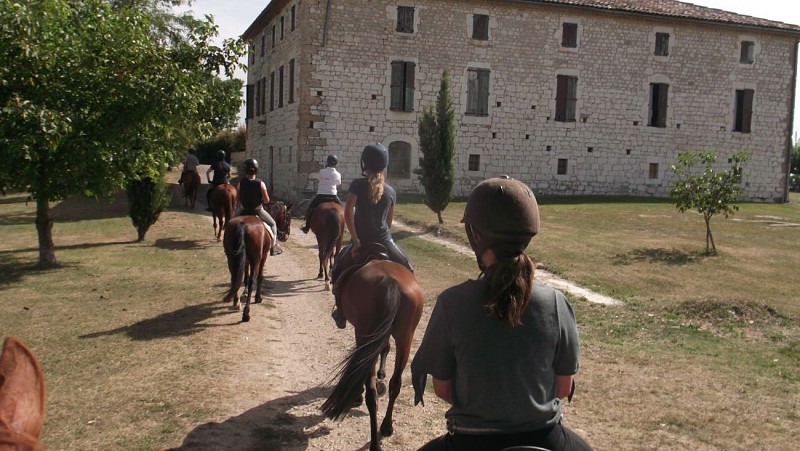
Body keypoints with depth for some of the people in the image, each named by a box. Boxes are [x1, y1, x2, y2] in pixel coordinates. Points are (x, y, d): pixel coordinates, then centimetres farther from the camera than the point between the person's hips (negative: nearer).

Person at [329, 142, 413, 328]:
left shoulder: (357, 184, -8)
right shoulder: (391, 191, 4)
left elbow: (348, 213, -18)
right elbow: (389, 221, 11)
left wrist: (355, 240, -16)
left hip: (360, 243, -2)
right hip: (385, 241, 2)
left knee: (339, 271, 23)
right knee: (406, 270, 26)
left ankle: (341, 313, 26)